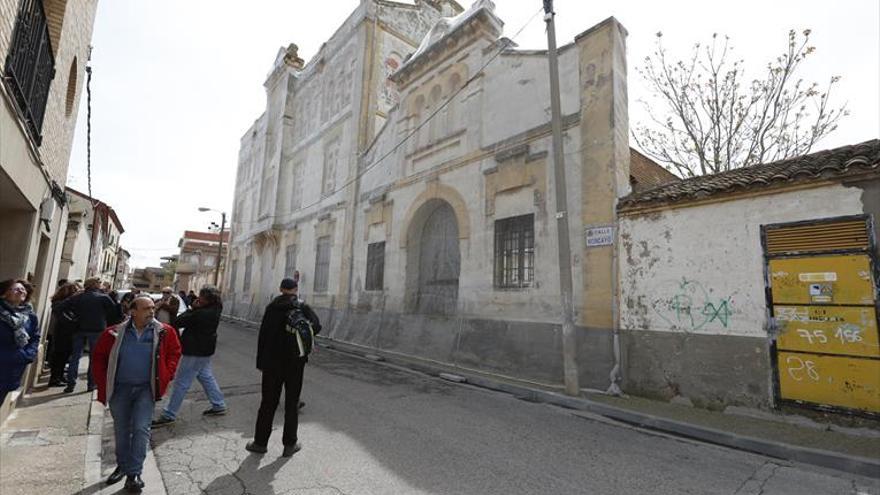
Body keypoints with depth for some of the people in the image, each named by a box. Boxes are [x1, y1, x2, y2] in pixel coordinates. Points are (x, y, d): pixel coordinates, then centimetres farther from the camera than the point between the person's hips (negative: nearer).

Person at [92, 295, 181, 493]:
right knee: (121, 430, 17)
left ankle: (134, 473, 6)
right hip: (119, 389, 2)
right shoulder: (115, 333, -9)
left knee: (141, 429, -8)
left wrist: (165, 376, -4)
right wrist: (103, 383, 1)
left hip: (146, 389, -2)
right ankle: (122, 465, 38)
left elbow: (175, 353, 4)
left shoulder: (164, 332, -10)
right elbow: (99, 357, 5)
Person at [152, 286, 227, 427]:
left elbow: (179, 322, -20)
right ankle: (219, 405, 27)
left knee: (181, 383, 1)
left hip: (195, 352, -10)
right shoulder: (214, 310, 0)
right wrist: (194, 309, -8)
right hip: (205, 350, 10)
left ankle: (169, 415, 12)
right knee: (206, 377, 20)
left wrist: (192, 308, -12)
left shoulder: (201, 313, -29)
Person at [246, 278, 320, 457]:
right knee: (292, 403, 8)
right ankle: (289, 444, 15)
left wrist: (260, 361, 4)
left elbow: (263, 335, -1)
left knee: (268, 402, 12)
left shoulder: (272, 307, 0)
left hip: (272, 361, 2)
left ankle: (260, 442, 21)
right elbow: (316, 325, -16)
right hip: (295, 362, -1)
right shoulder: (303, 307, -4)